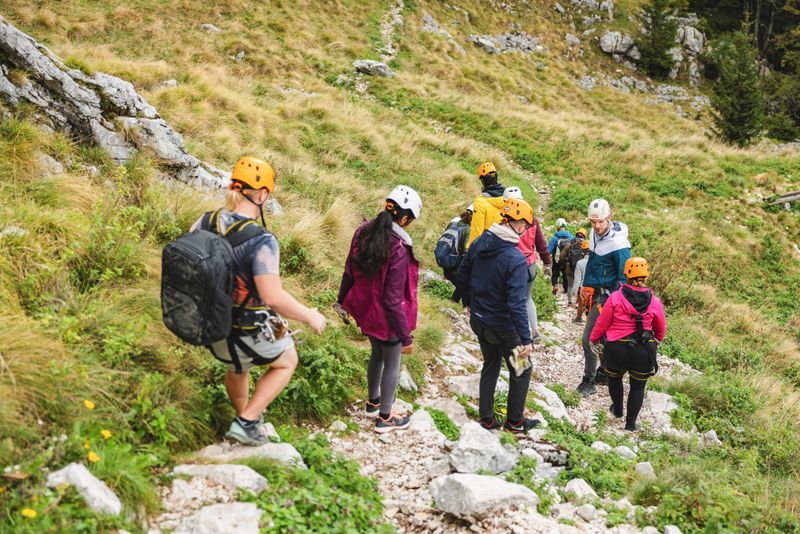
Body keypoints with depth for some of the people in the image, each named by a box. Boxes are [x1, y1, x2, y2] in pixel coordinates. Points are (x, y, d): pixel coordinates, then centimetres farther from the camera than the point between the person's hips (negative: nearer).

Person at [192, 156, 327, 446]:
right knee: (287, 362, 26)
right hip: (248, 334, -6)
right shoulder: (262, 242, -29)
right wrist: (310, 316, -18)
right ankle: (246, 422, 21)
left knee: (237, 368, 37)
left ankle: (245, 418, 59)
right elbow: (273, 298, -33)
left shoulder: (205, 222, -10)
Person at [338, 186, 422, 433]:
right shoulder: (398, 249, -29)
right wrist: (406, 336, -16)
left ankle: (373, 403, 47)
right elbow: (393, 299, -25)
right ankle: (384, 417, 30)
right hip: (387, 318, -7)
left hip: (365, 310, 7)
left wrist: (343, 300, 23)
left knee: (377, 355, 29)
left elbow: (349, 272, 6)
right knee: (392, 364, 15)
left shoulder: (363, 233, -8)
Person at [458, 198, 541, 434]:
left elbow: (463, 274, 8)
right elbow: (516, 304, -28)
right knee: (521, 370, 15)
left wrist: (468, 302, 25)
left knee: (490, 365, 24)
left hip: (478, 321, 7)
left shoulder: (479, 243, -6)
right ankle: (515, 421, 24)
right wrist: (526, 339, -22)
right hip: (503, 327, -7)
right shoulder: (516, 259, -28)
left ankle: (487, 418, 31)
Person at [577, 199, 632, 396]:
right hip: (596, 292, 8)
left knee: (589, 338, -8)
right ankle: (605, 373, 32)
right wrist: (586, 285, 21)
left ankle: (589, 381, 3)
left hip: (607, 295, -8)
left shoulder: (618, 243, -22)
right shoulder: (595, 234, 3)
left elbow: (624, 277, -19)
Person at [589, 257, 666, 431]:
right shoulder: (654, 302, -5)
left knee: (614, 377, 28)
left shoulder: (615, 297, -11)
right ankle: (631, 423, 20)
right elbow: (661, 330, 8)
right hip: (644, 351, 1)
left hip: (617, 349, -1)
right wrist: (656, 342, 30)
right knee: (638, 386, 18)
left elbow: (602, 323, -3)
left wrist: (594, 339, 16)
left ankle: (617, 409, 44)